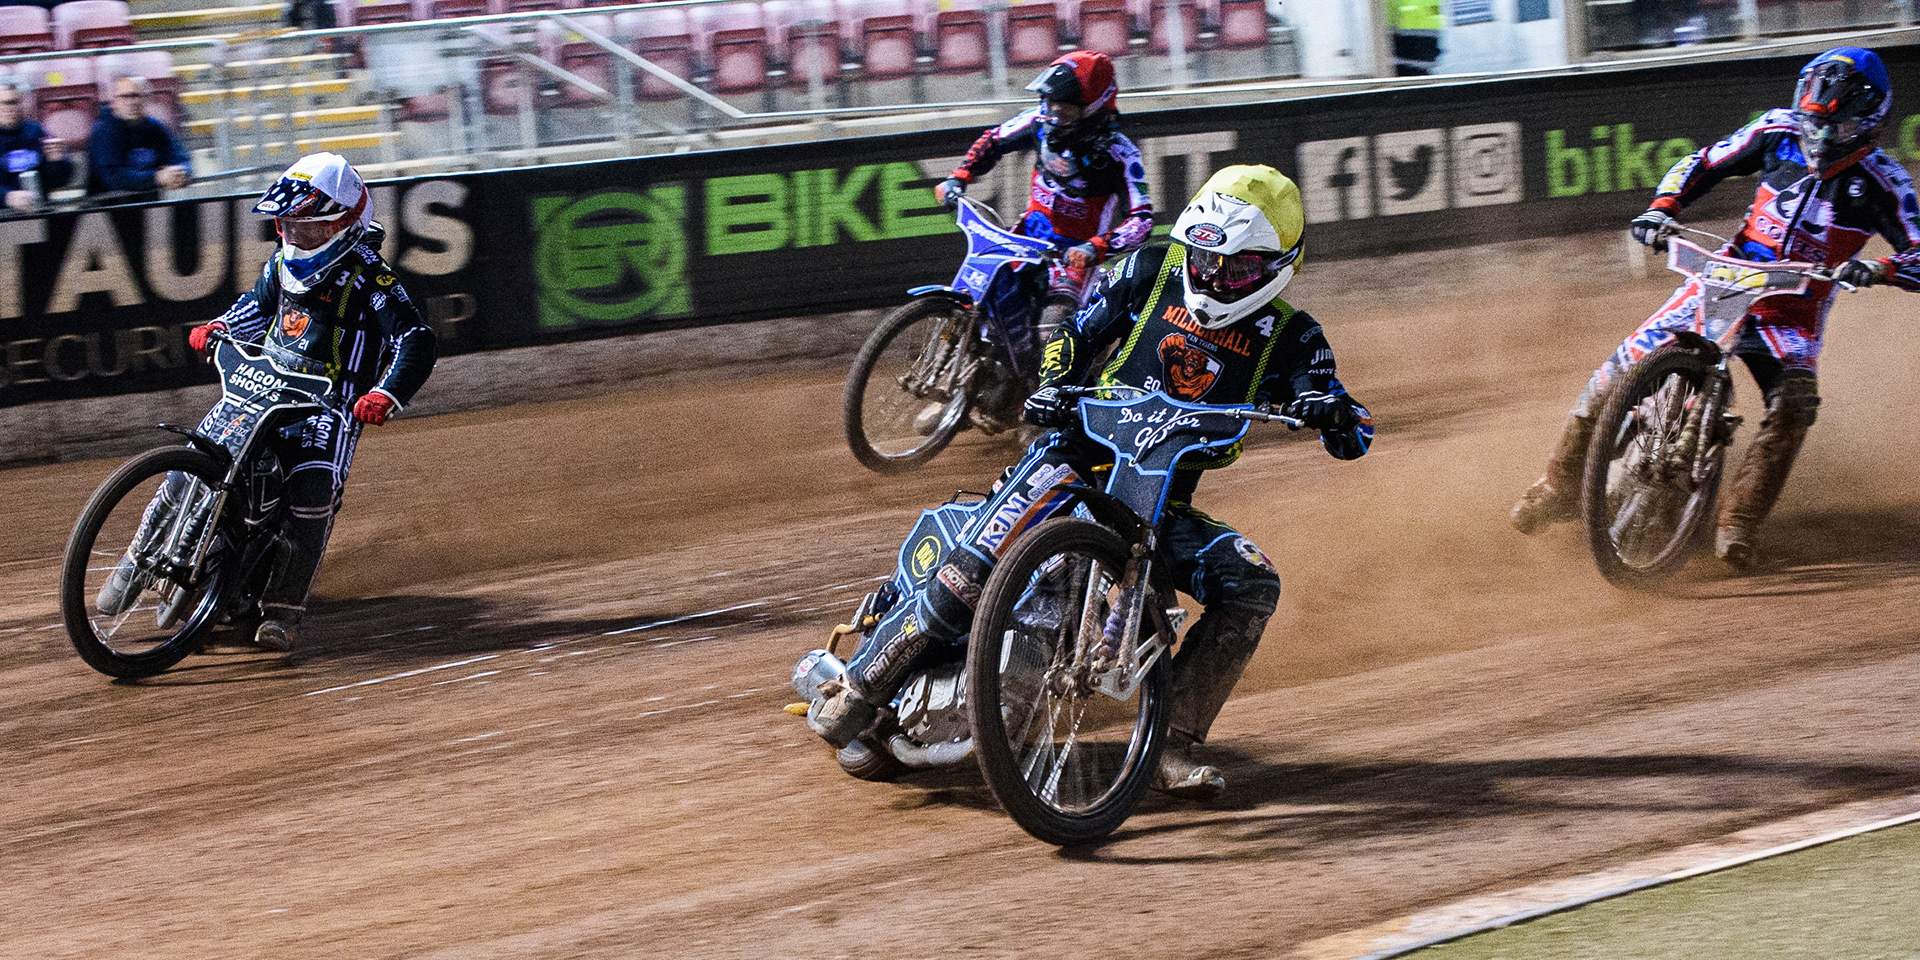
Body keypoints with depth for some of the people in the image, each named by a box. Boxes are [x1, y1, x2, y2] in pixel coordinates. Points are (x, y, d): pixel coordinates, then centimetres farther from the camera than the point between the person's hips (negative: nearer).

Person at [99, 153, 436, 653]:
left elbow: (416, 341, -18)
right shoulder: (283, 263, 10)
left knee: (312, 492, -29)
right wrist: (218, 327, 11)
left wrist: (385, 395, -34)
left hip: (330, 404, -6)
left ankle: (283, 611, -22)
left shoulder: (366, 276, -11)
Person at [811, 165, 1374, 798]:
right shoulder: (1151, 272, 3)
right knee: (978, 568, -25)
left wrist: (1334, 412, -28)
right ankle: (863, 686, -11)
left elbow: (1353, 434, -4)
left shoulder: (1286, 337, 3)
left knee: (1252, 585, -21)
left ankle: (1170, 746, -19)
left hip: (1166, 504, 2)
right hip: (1082, 454, -2)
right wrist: (1050, 386, -8)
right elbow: (1076, 335, 13)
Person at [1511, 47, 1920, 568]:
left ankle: (1737, 522, -21)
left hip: (1794, 314, -2)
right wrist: (1661, 208, -11)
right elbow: (1702, 164, 6)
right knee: (1624, 366, -9)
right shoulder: (1779, 133, -5)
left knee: (1795, 401, -30)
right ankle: (1562, 485, 6)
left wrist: (1876, 269, -38)